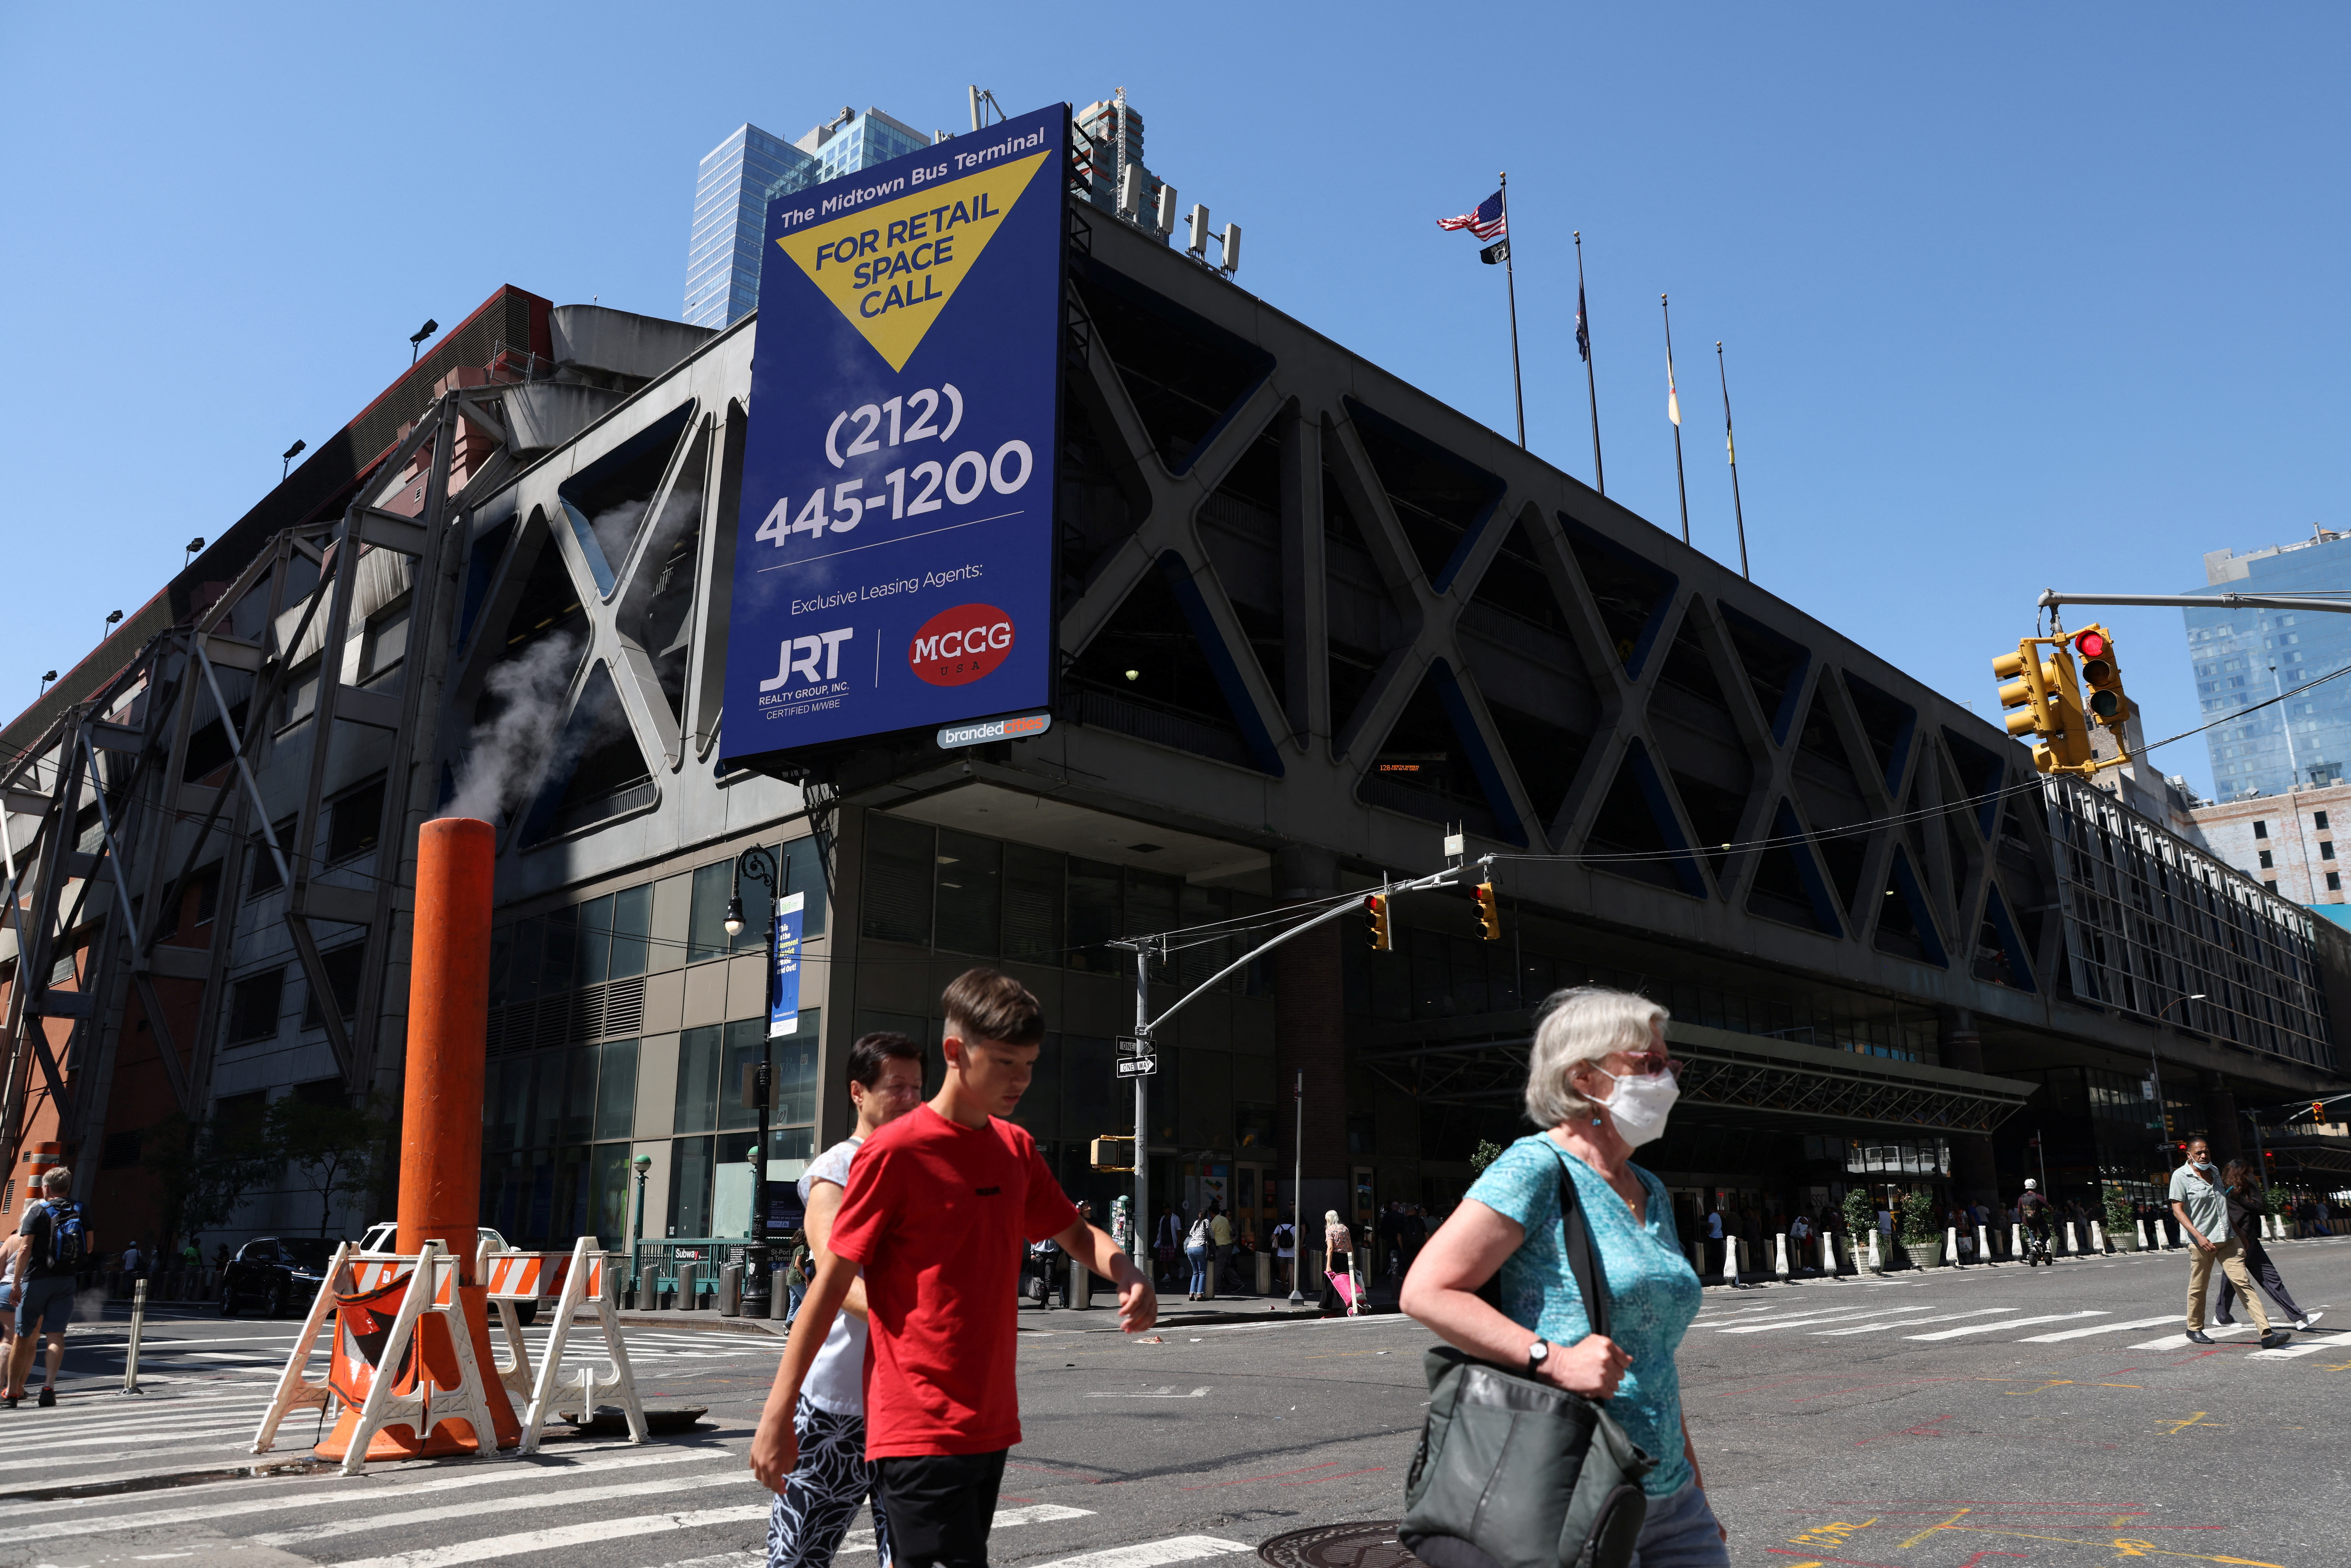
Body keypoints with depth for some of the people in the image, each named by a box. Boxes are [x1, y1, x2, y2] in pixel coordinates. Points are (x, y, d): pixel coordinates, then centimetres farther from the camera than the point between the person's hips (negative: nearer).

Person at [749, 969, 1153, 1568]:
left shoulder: (1017, 1148, 10)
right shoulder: (894, 1152, -11)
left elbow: (1076, 1234, 20)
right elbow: (830, 1285, -8)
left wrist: (1126, 1273, -2)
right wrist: (777, 1416, -7)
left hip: (990, 1423, 7)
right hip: (918, 1429, -7)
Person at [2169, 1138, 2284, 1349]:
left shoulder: (2214, 1172, 15)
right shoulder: (2181, 1176, -5)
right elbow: (2178, 1211, -10)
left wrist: (2239, 1234, 24)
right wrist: (2199, 1236, -20)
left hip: (2228, 1238, 5)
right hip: (2201, 1242, -5)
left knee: (2243, 1282, -6)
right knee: (2198, 1288, 5)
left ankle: (2267, 1334, -11)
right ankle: (2194, 1330, 22)